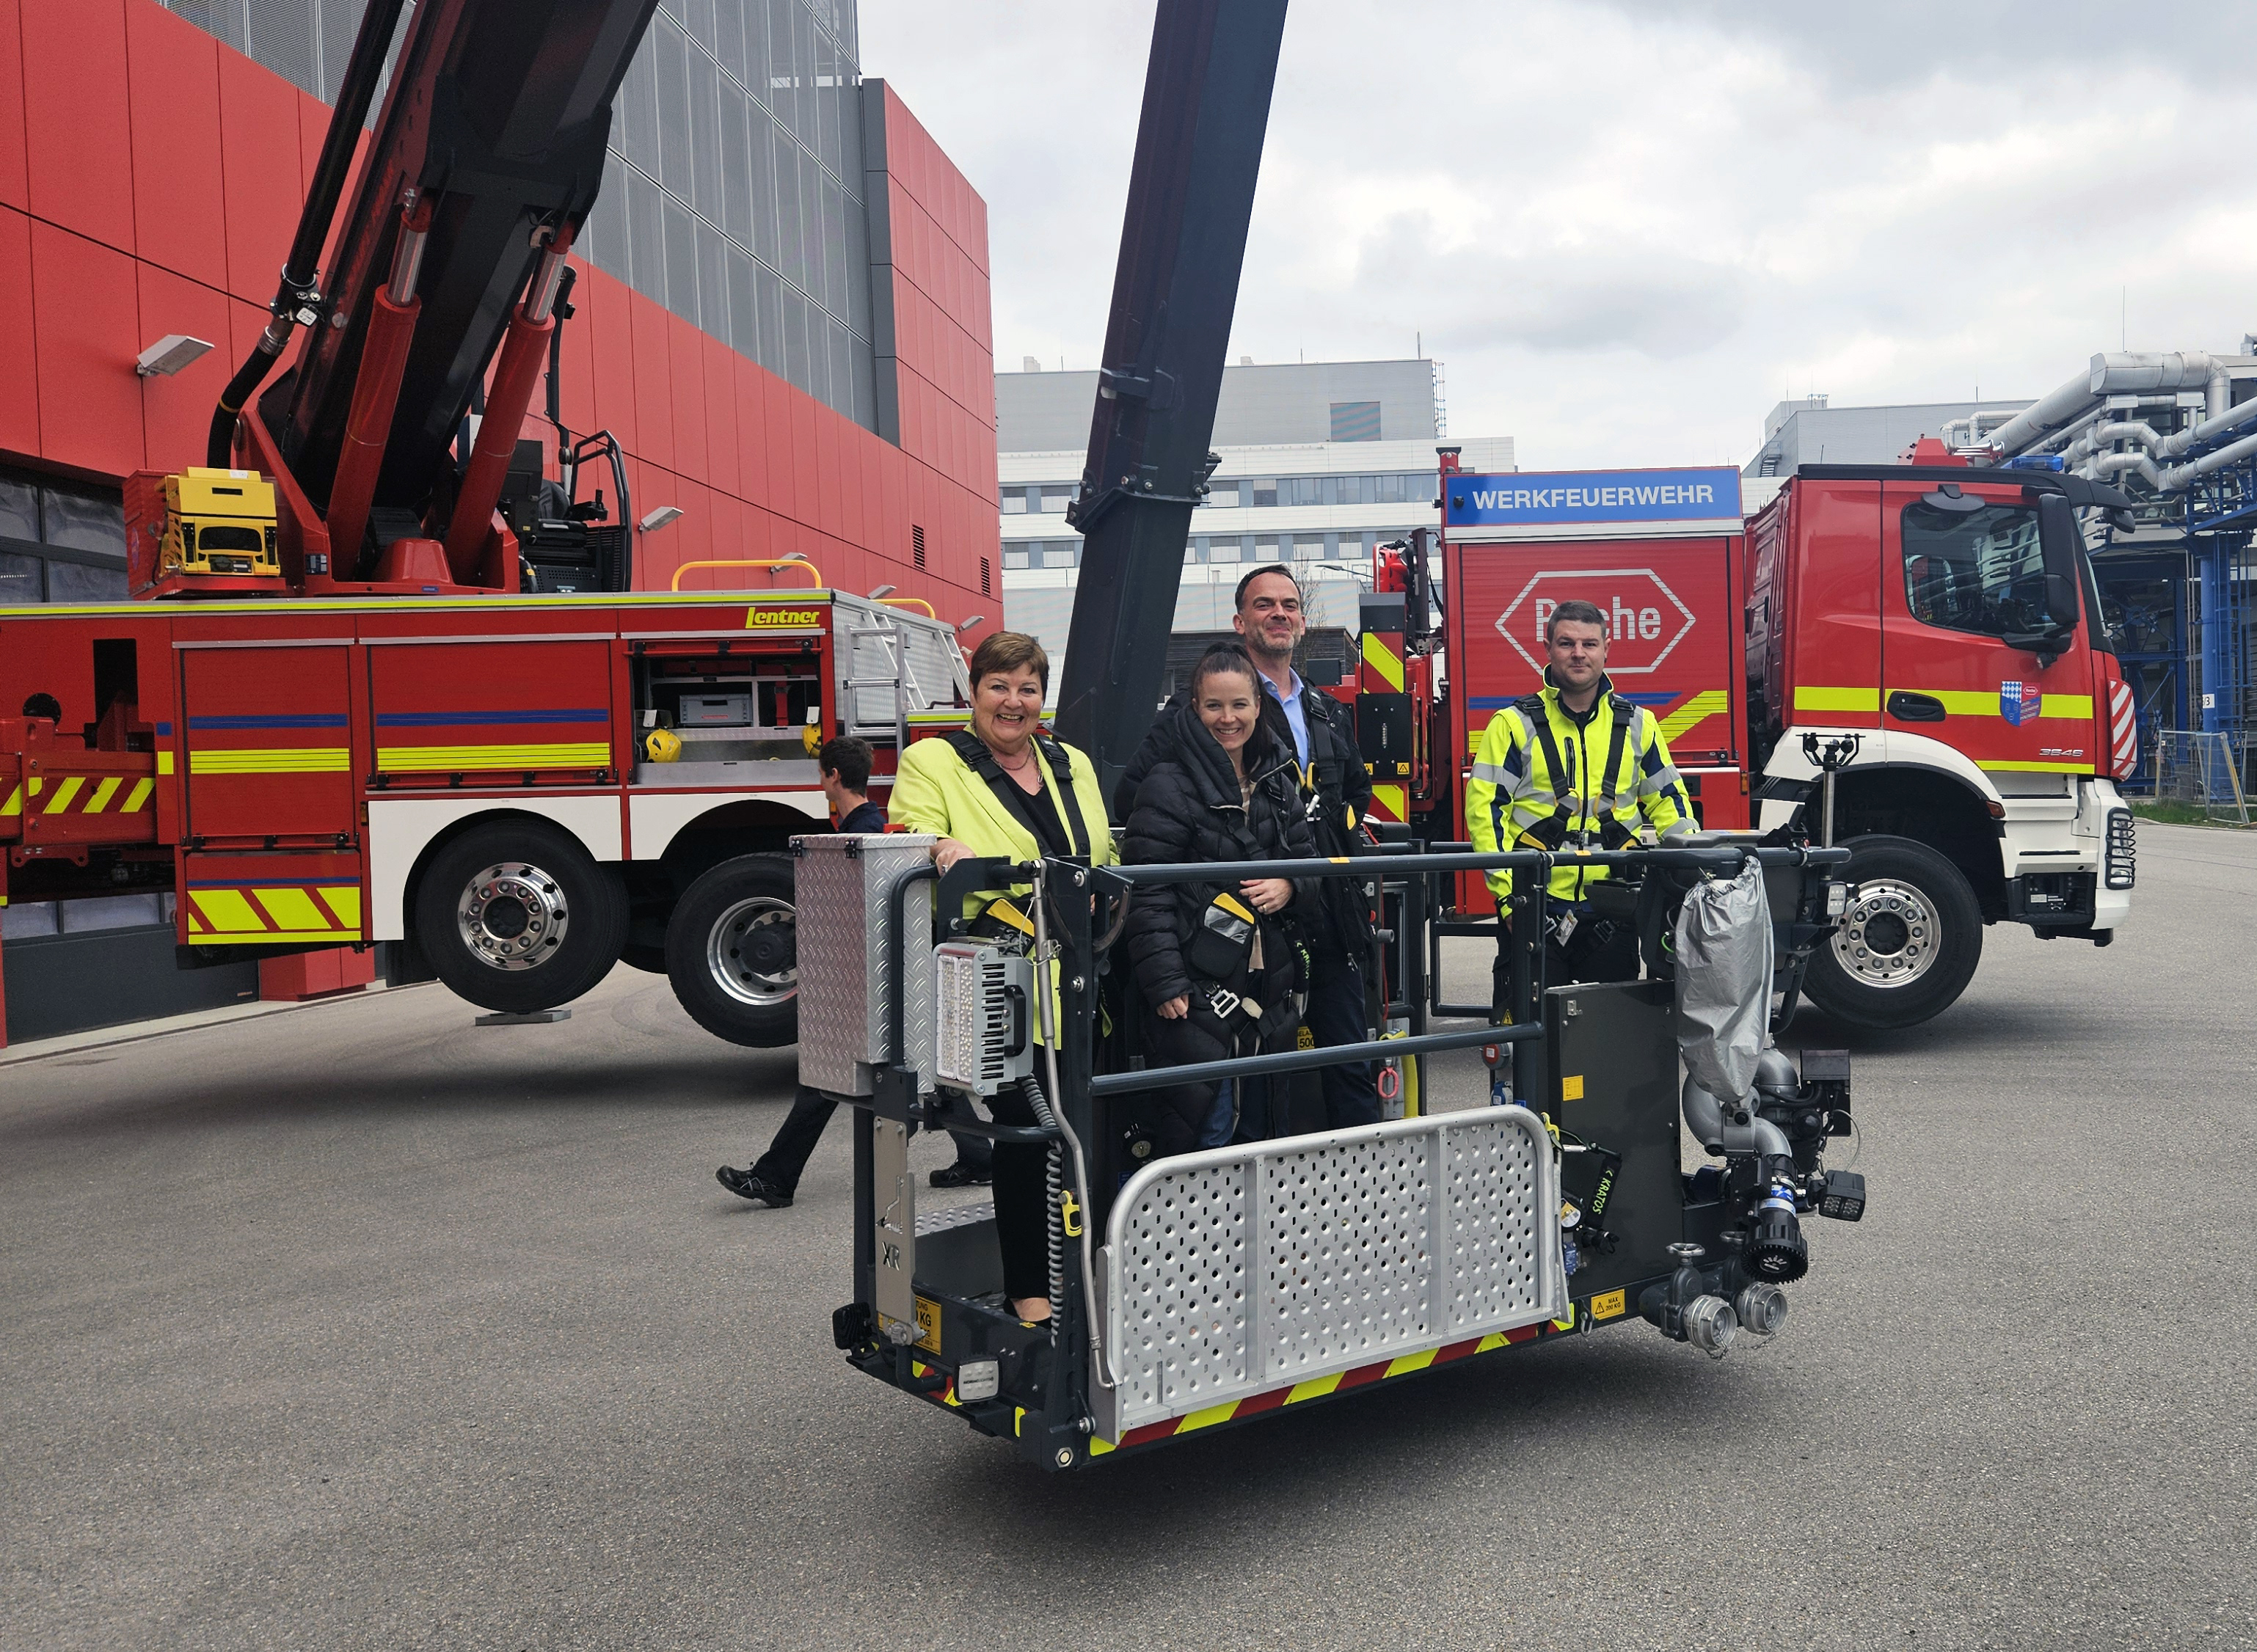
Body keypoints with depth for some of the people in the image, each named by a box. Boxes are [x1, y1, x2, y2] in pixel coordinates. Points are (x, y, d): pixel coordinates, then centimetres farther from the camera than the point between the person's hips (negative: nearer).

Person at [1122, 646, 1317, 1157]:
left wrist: (1290, 886, -6)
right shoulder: (1170, 783, -9)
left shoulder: (1276, 778, 13)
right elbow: (1148, 890, -14)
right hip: (1197, 985, -7)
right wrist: (1164, 982, -20)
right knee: (1202, 1124, -6)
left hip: (1265, 979, 7)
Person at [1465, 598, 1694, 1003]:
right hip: (1536, 911, -3)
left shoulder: (1637, 723, 11)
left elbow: (1667, 799, 17)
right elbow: (1485, 807, -4)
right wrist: (1508, 893, -12)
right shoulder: (1514, 724, 0)